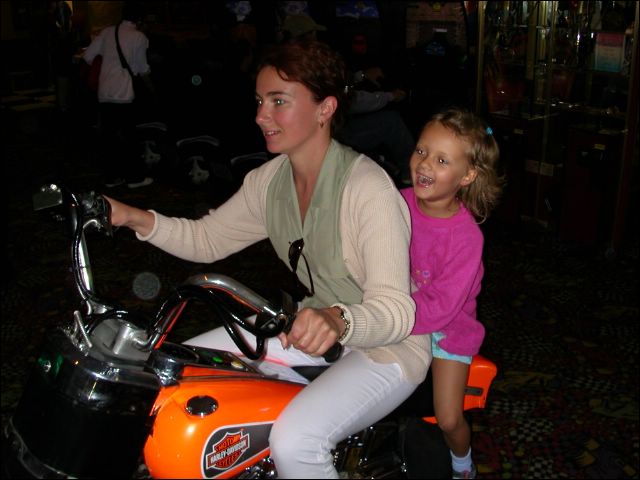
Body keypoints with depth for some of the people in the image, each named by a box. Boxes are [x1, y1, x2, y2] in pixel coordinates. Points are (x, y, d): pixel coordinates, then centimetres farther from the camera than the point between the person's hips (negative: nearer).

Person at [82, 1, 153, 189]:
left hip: (104, 94, 5)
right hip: (123, 95, -5)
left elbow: (87, 57, 7)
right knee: (127, 137, 2)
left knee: (108, 136, 9)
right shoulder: (139, 38, -4)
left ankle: (111, 176, 15)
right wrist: (152, 88, 18)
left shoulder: (107, 32, 9)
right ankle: (134, 177, 8)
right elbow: (142, 69, 2)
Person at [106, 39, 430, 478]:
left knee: (294, 440, -31)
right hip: (317, 325, 8)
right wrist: (136, 218, -10)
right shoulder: (270, 179, -1)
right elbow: (207, 239, 7)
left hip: (391, 343, -7)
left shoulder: (368, 187, -26)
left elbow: (396, 309, -32)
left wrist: (339, 321, -53)